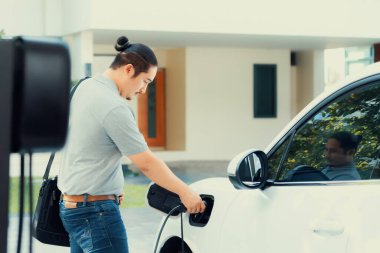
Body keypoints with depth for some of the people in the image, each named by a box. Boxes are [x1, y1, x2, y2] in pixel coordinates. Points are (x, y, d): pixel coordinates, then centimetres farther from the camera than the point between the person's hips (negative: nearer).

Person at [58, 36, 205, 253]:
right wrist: (185, 192, -7)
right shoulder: (115, 108, -20)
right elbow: (147, 164, -17)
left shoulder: (85, 87, 8)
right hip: (96, 210, -10)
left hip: (70, 204, 10)